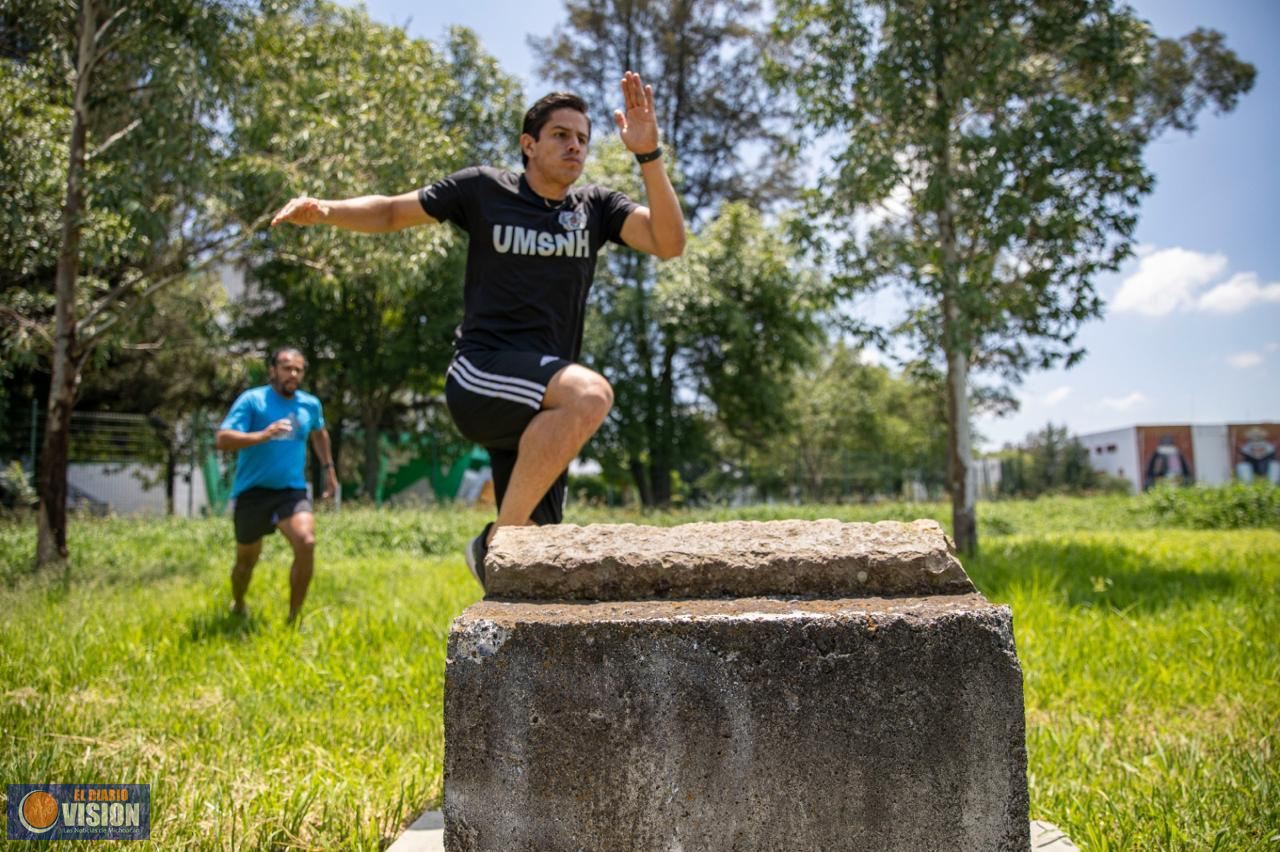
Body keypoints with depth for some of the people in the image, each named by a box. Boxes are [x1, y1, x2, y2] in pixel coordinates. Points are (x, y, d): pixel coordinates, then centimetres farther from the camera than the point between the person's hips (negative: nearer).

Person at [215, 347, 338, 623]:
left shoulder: (311, 404, 5)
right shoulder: (252, 400, -9)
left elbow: (319, 433, 28)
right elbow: (222, 439, -20)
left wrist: (329, 468, 27)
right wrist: (264, 435, -32)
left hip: (293, 491, 2)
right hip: (253, 492, -2)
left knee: (306, 543, -23)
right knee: (247, 559, 12)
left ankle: (294, 618, -9)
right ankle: (238, 608, 44)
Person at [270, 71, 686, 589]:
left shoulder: (596, 207, 10)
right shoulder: (484, 190, 3)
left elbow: (669, 243, -6)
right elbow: (391, 212, 12)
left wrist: (647, 153, -16)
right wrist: (325, 210, -6)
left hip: (542, 408, 5)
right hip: (481, 374, -4)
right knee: (591, 393, -34)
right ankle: (496, 542, -22)